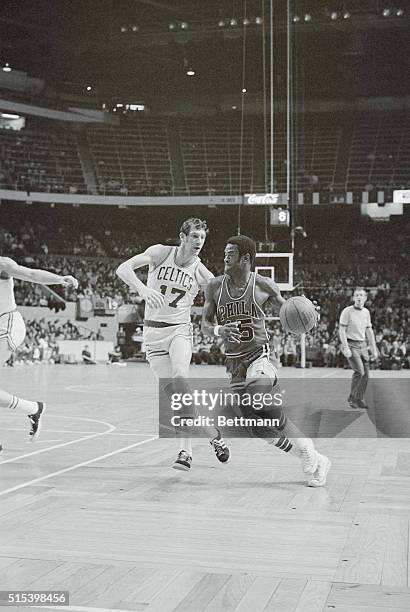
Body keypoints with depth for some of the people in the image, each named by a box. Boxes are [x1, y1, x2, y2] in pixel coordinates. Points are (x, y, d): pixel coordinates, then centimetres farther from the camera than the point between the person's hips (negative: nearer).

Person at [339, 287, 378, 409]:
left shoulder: (366, 312, 9)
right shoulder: (347, 311, -9)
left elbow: (369, 331, 15)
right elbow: (342, 330, -11)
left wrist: (374, 349, 12)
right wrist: (345, 348, -18)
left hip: (363, 346, 6)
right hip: (351, 345, -6)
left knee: (365, 374, 3)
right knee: (359, 371, -18)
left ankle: (359, 400, 17)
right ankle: (351, 398, -3)